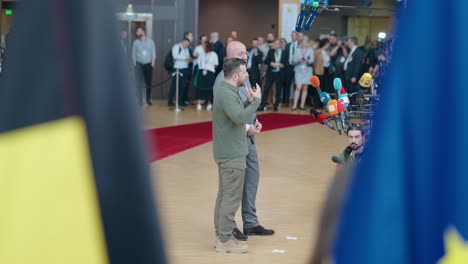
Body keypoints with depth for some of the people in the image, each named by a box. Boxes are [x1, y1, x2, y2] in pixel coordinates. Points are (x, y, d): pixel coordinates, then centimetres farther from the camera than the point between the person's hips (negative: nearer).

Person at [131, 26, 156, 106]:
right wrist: (134, 63, -2)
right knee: (138, 83, -5)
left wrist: (153, 62, -2)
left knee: (149, 82, 5)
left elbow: (153, 52, 5)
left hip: (148, 64, 1)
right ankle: (139, 100, -1)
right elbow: (133, 53, 4)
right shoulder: (136, 42, 1)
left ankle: (148, 99, 18)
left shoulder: (150, 41, 3)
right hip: (139, 64, -1)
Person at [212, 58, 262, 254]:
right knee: (231, 198, -5)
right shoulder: (226, 94, -20)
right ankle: (225, 240, -1)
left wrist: (249, 102, 2)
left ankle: (221, 236, 22)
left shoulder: (227, 91, 13)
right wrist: (256, 100, -23)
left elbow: (238, 114, 16)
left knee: (224, 195, 15)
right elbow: (240, 118, -32)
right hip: (232, 154, -11)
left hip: (227, 152, 11)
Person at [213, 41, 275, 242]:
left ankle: (251, 223, 25)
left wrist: (255, 122, 5)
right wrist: (246, 127, -19)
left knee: (252, 176, 14)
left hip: (248, 136, 9)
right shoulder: (224, 80, -17)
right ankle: (229, 227, 9)